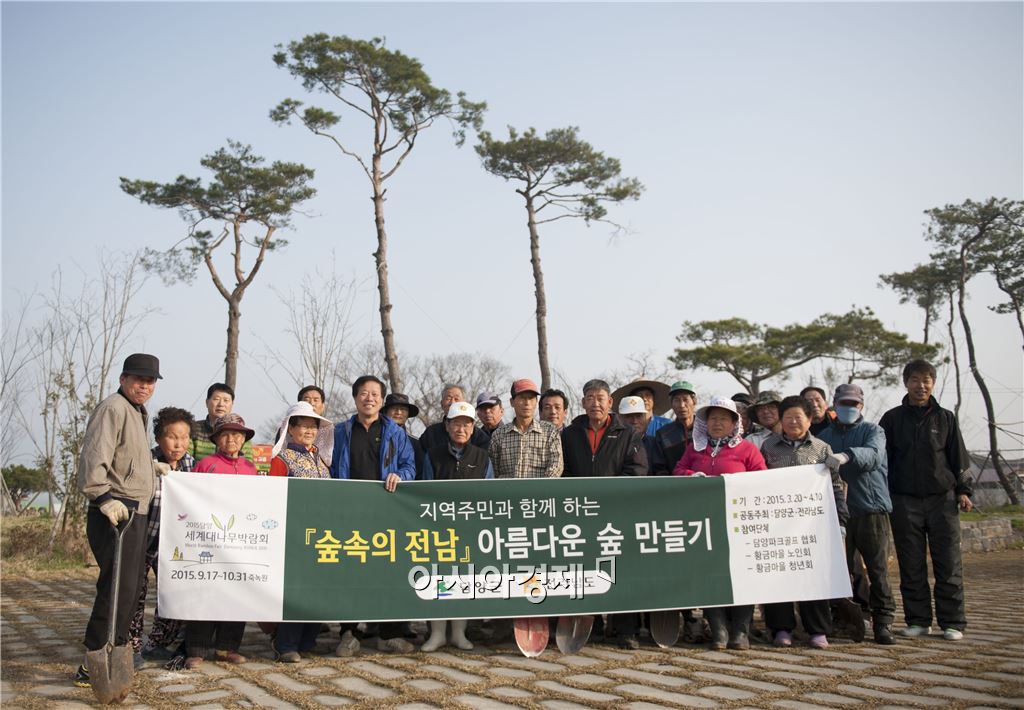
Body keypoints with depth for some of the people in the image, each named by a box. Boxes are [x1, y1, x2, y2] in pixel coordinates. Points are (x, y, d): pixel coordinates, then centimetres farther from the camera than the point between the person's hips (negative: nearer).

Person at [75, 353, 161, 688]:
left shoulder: (136, 413, 21)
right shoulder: (113, 408, -11)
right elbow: (93, 459, -23)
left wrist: (152, 466, 25)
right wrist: (105, 499, -30)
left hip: (135, 513, 11)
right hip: (115, 512, -11)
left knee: (131, 586, 17)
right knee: (118, 588, -13)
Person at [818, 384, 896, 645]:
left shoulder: (873, 430, 6)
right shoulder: (825, 435, 17)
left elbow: (873, 454, -16)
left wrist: (846, 456, -35)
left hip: (872, 509, -2)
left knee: (877, 569, -1)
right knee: (844, 570, 4)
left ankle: (883, 622, 6)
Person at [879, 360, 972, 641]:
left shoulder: (945, 418, 8)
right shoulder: (892, 419, 6)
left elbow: (959, 457, 10)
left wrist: (963, 491, 1)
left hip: (942, 499, 0)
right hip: (904, 501, 0)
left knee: (948, 564, 0)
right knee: (911, 566, 4)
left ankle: (952, 623, 8)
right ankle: (918, 620, 13)